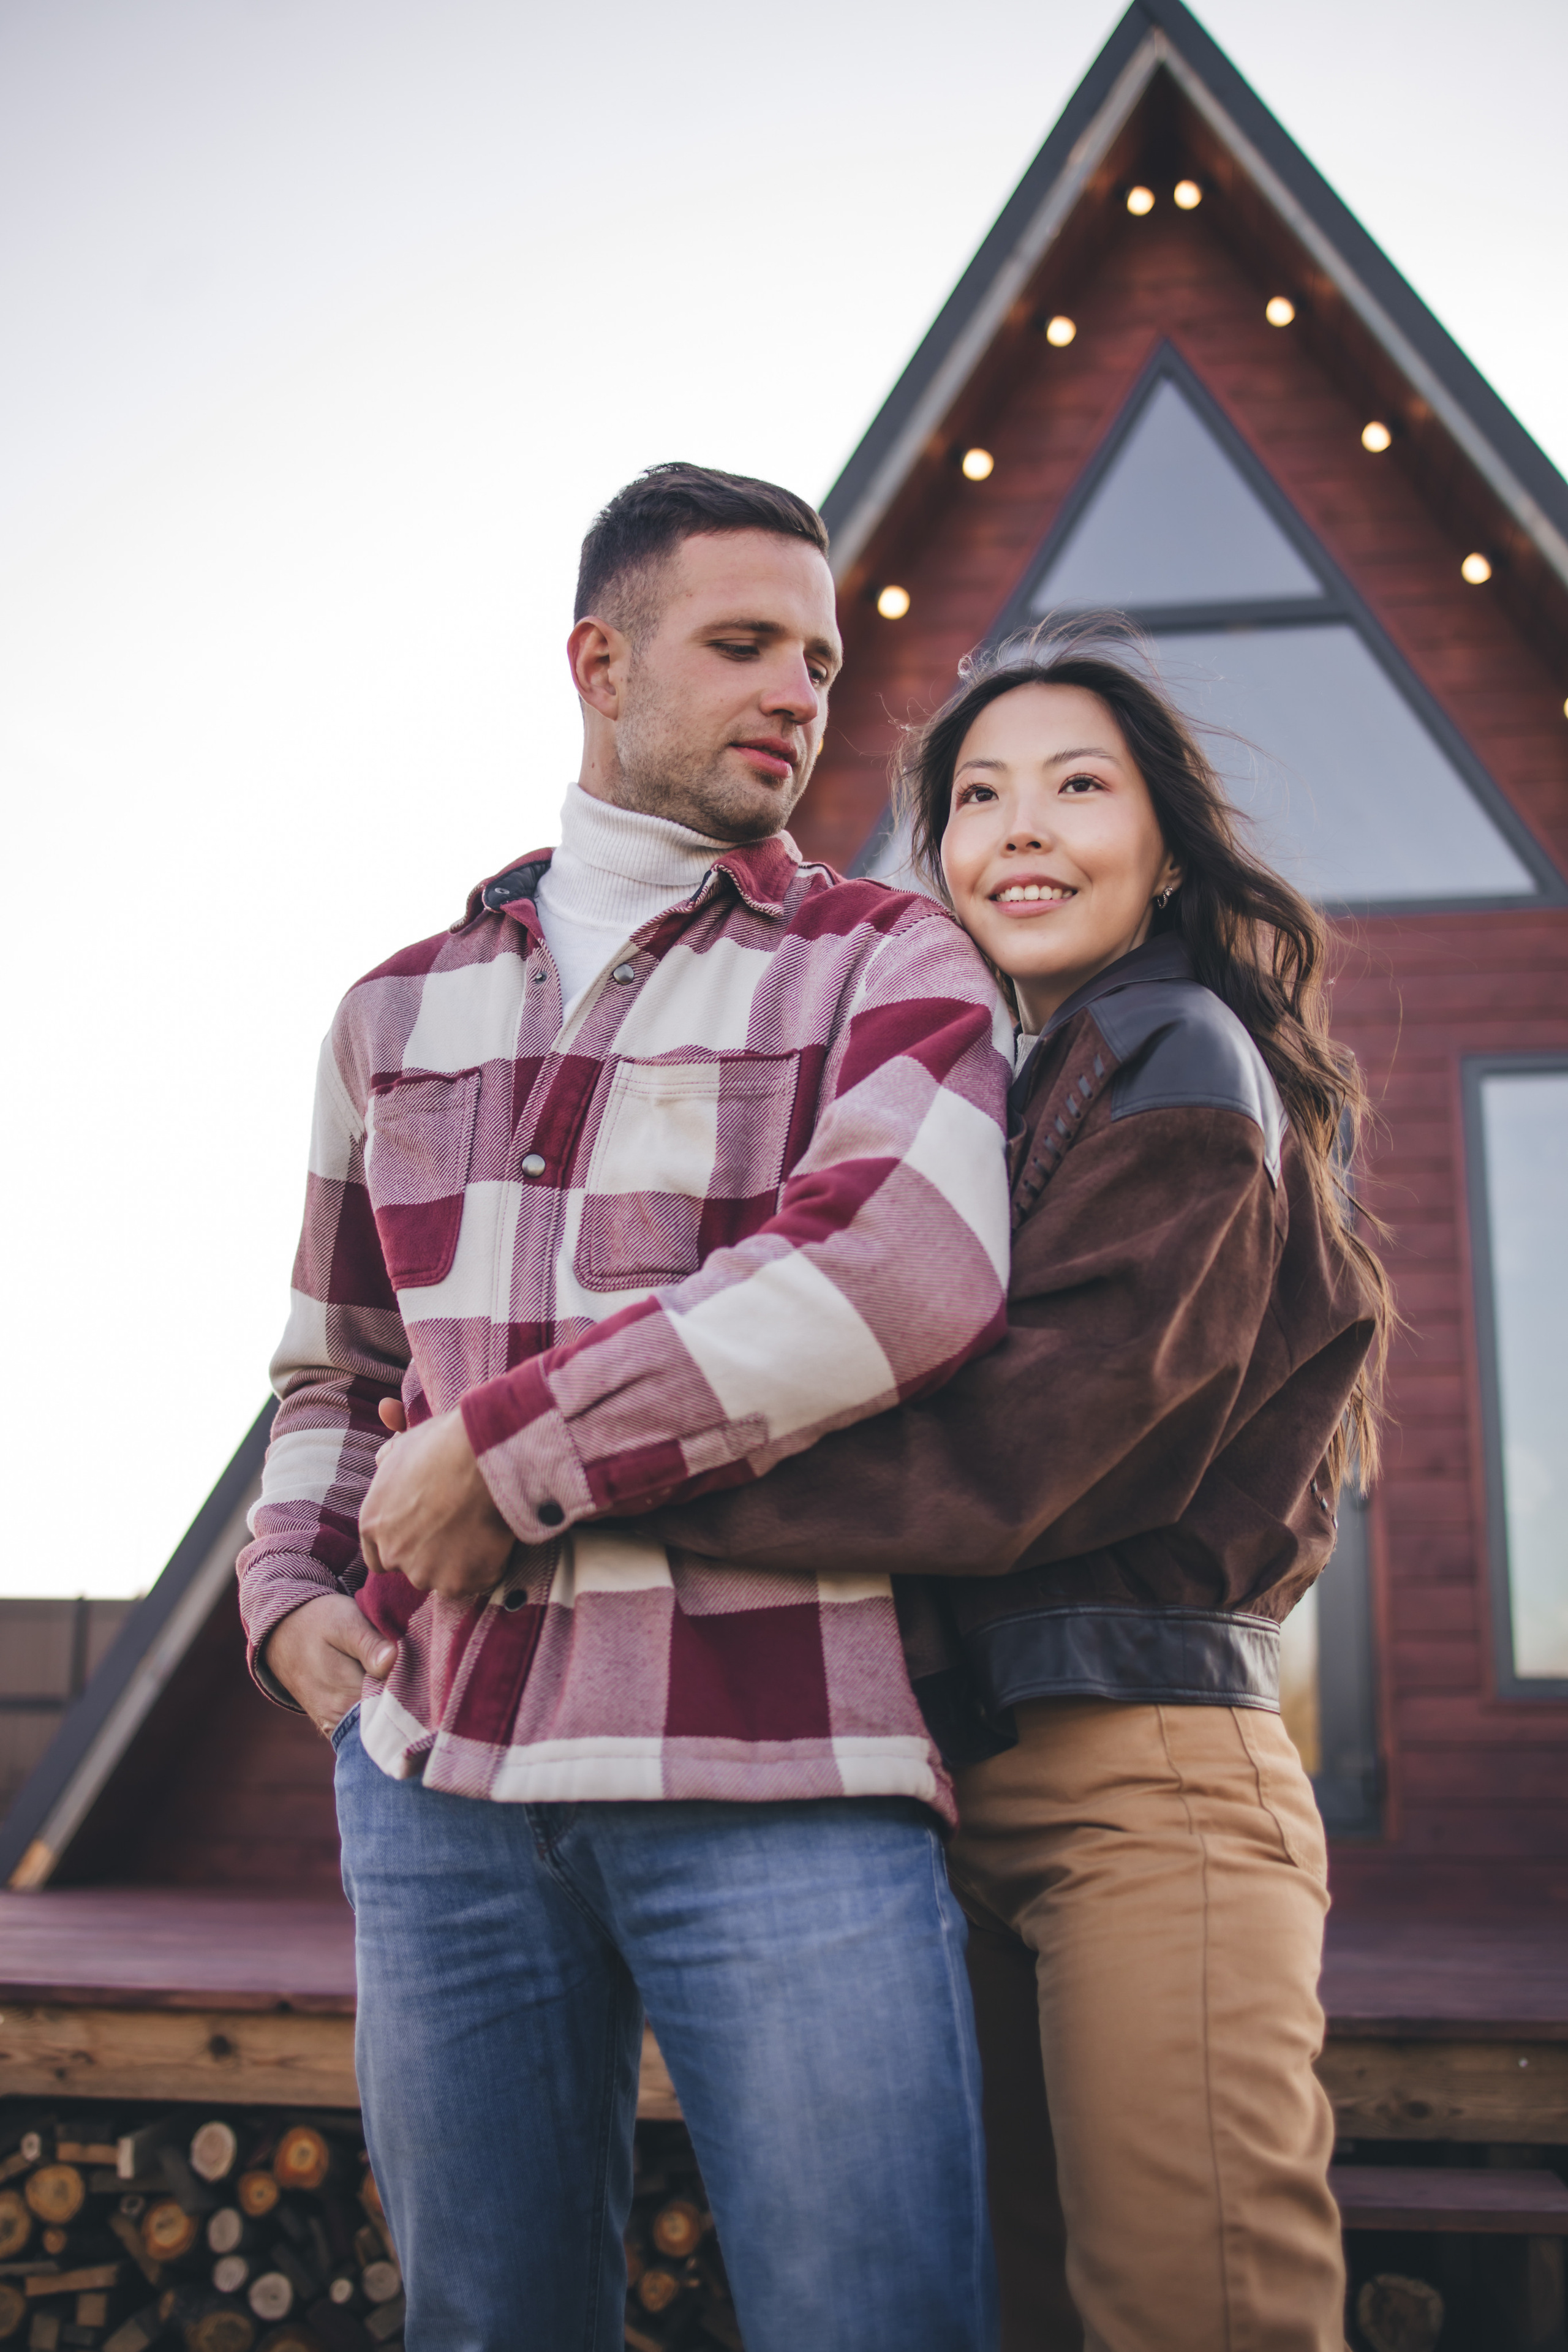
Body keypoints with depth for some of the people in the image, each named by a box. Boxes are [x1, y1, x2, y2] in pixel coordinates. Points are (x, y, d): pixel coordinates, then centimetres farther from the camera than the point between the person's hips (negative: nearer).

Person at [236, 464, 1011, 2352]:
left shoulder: (890, 967, 3)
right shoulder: (401, 1010, 16)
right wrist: (292, 1597, 8)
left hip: (781, 1770, -4)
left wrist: (501, 1453, -15)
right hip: (437, 1767, 4)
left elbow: (910, 1271, -18)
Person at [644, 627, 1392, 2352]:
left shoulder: (1182, 1061, -6)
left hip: (1139, 1771, -8)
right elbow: (918, 1401, 13)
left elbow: (1024, 1447, -17)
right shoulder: (992, 1091, 20)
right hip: (961, 1782, 8)